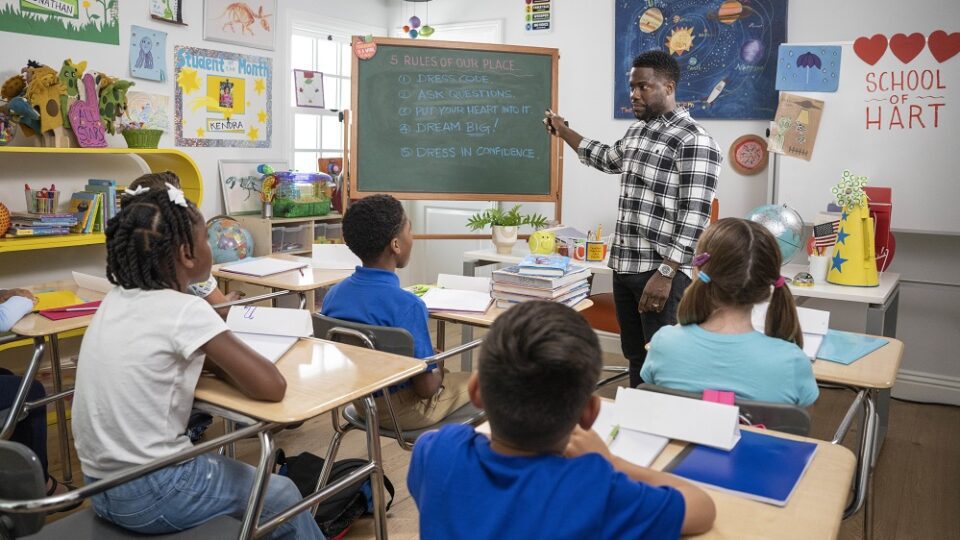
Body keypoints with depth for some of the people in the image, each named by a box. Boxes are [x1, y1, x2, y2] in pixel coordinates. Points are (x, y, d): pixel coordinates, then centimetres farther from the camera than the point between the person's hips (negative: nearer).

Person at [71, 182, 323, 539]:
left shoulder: (116, 299, 1)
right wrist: (225, 366, -2)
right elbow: (272, 387, -20)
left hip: (101, 484, 8)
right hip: (149, 493, -8)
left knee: (219, 464, 30)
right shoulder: (185, 311, -21)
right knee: (281, 495, 13)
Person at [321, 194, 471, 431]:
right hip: (401, 411, -7)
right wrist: (438, 369, -1)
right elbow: (425, 388, -25)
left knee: (444, 375, 30)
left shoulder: (333, 294, -9)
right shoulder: (407, 305, -30)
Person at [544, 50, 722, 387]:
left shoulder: (694, 141, -13)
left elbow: (693, 218, -18)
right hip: (625, 266, 8)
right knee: (635, 355, 16)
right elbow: (608, 160, 36)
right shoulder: (637, 131, 14)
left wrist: (665, 275, -22)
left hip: (661, 271, -8)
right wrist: (564, 132, 35)